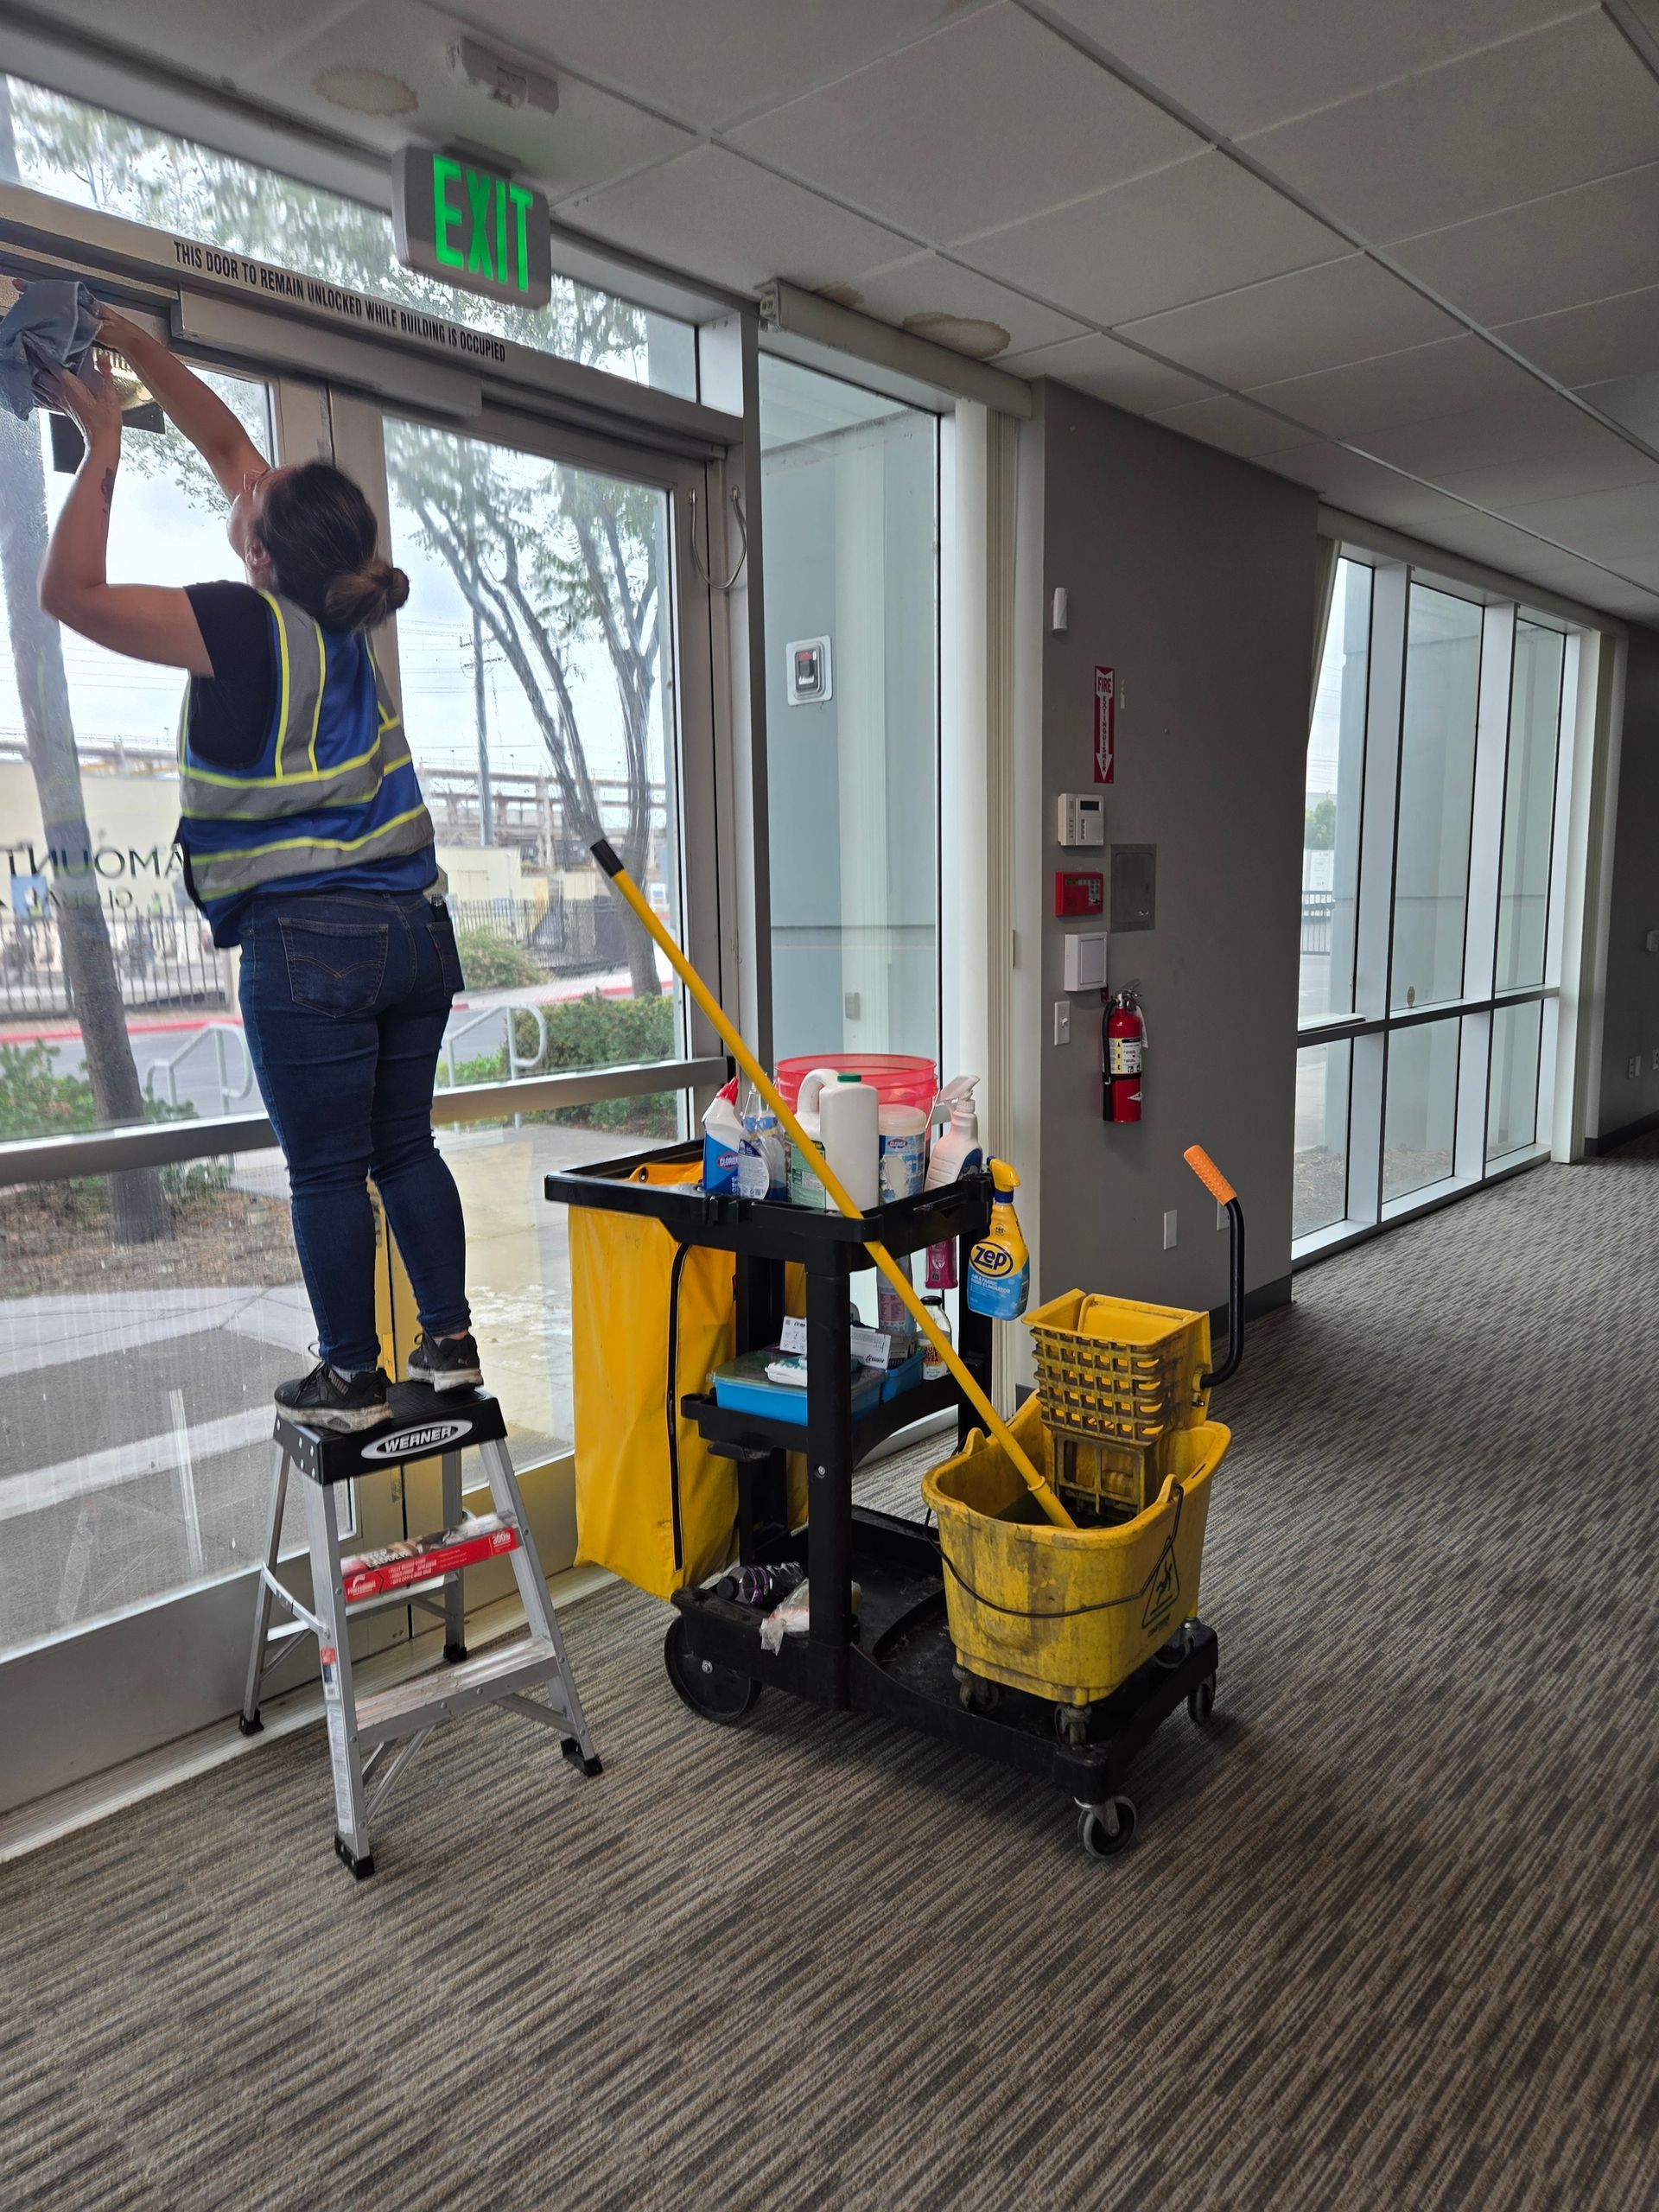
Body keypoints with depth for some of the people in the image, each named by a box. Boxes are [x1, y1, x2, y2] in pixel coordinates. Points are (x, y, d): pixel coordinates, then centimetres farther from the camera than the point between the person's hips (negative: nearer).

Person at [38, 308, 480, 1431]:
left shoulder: (246, 624, -12)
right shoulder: (342, 606, 7)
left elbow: (70, 590, -6)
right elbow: (226, 440, 20)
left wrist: (104, 445, 1)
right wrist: (131, 342, 23)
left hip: (309, 941, -7)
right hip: (416, 927, 7)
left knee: (327, 1171, 4)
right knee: (405, 1147, 15)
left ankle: (352, 1379, 14)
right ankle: (451, 1341, 21)